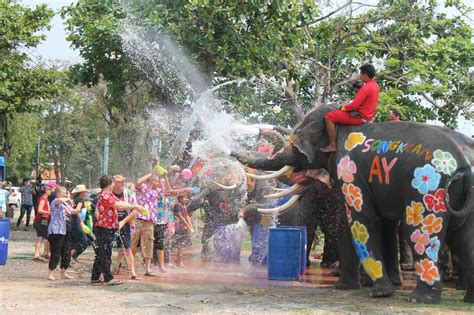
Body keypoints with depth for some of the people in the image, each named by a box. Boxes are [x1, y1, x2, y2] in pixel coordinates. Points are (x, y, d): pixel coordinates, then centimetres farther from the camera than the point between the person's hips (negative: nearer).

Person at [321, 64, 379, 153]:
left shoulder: (366, 87, -23)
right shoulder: (375, 85, 7)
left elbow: (354, 105, -25)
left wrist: (343, 108, -7)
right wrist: (346, 107, 13)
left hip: (360, 117, -10)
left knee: (329, 116, -10)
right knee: (338, 113, 32)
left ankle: (332, 145, -11)